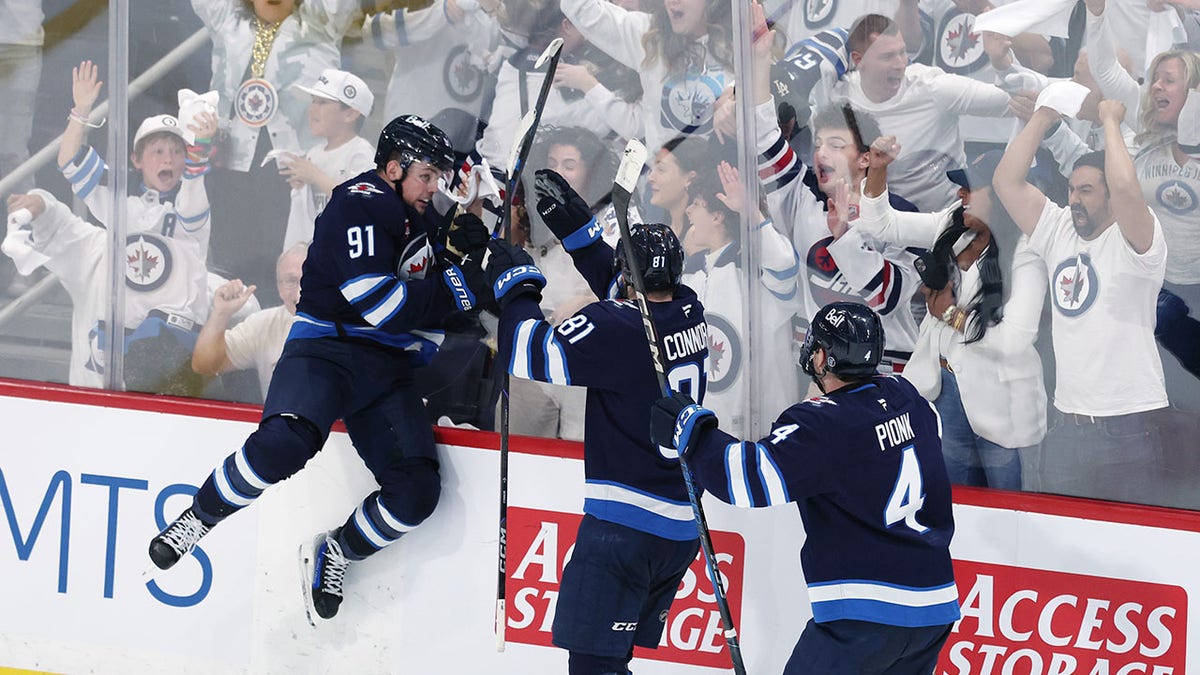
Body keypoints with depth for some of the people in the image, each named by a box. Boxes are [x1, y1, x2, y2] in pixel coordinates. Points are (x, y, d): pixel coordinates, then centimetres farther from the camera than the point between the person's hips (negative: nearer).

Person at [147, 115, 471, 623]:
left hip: (388, 371, 7)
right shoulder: (360, 205, -9)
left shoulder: (423, 220, 18)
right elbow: (380, 303, -20)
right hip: (328, 348, -7)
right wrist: (455, 289, -14)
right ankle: (202, 515, -10)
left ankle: (336, 553, 12)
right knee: (284, 443, -36)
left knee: (416, 490, -14)